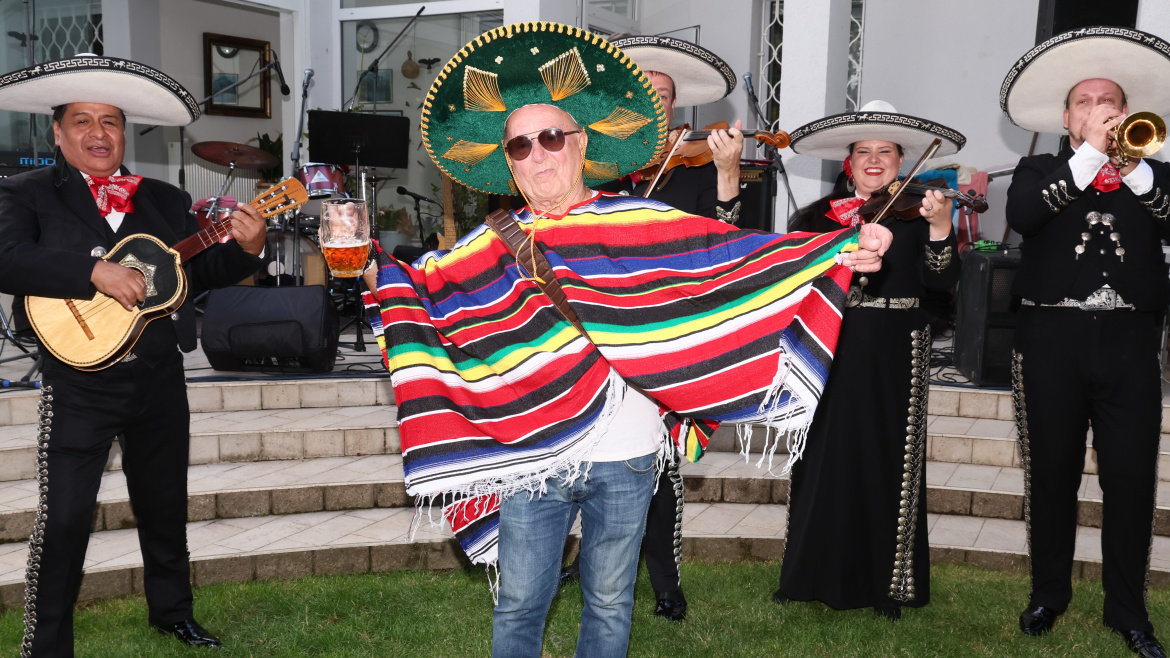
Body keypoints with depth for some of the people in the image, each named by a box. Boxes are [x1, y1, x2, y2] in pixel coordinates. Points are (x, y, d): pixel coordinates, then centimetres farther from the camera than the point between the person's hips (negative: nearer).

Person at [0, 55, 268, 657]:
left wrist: (245, 249, -8)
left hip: (159, 379, 4)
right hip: (79, 383, -4)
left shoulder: (164, 200, 9)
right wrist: (95, 273, -28)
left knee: (165, 506, 17)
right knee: (63, 520, -3)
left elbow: (198, 274, 9)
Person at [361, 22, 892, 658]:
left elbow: (736, 252, -9)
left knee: (609, 604, 16)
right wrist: (375, 270, -12)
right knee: (518, 603, 13)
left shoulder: (642, 222, -3)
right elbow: (423, 287, 6)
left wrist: (847, 248, -17)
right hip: (530, 458, 1)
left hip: (625, 458, -1)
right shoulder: (492, 245, 4)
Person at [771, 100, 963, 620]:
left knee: (888, 464, 6)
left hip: (894, 357, 0)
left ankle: (887, 584, 17)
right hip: (831, 352, 1)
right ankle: (815, 573, 18)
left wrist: (940, 227, -22)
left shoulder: (914, 214, 4)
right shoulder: (820, 215, 7)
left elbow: (941, 280, -7)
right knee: (824, 459, 4)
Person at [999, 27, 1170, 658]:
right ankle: (1048, 593, 24)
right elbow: (1021, 214, -13)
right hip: (1052, 339, -1)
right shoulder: (1040, 170, 9)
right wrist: (1088, 155, -13)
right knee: (1051, 473, 7)